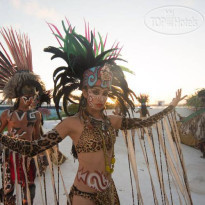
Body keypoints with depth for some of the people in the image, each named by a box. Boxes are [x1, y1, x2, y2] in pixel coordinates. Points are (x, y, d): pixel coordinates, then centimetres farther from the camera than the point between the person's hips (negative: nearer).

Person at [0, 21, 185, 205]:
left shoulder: (111, 121, -1)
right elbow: (32, 148, -19)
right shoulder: (73, 123, -16)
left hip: (109, 190, 5)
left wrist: (171, 106, 9)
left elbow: (145, 122, 5)